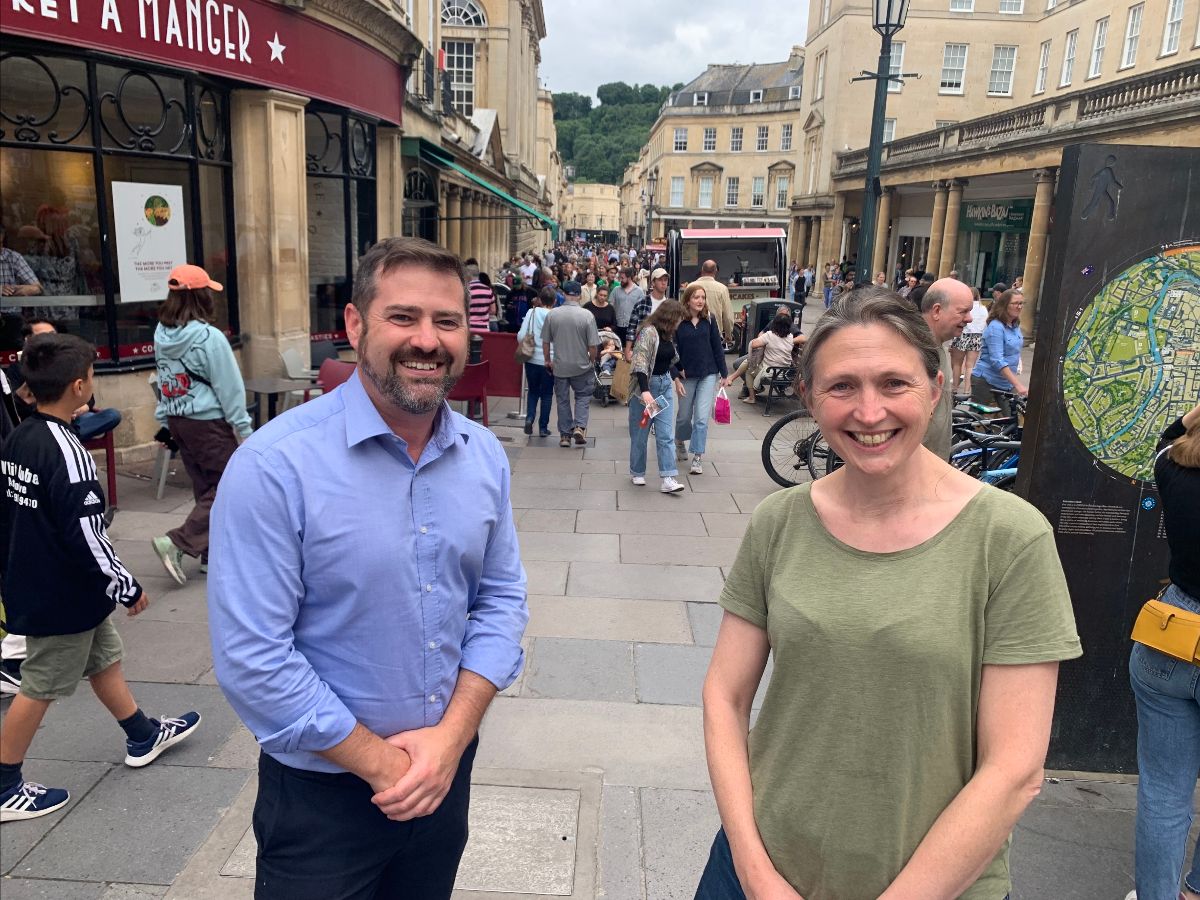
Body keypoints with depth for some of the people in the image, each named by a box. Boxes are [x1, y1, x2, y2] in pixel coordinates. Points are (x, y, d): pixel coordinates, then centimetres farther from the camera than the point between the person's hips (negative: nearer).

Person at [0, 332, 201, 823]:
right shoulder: (66, 452, -26)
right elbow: (86, 536, -26)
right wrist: (127, 587, -14)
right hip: (63, 598, -9)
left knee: (104, 659, 21)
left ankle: (143, 736, 38)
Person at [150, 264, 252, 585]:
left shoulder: (162, 335, 4)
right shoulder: (209, 337, -17)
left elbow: (164, 381, 10)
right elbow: (229, 387, -13)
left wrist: (167, 421, 17)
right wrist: (243, 428, -6)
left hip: (177, 421, 8)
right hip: (208, 423, -8)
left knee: (205, 488, 15)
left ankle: (211, 554, 21)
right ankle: (176, 542, -7)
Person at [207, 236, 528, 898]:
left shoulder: (484, 454, -4)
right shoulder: (275, 465, -20)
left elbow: (501, 596, 2)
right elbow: (251, 658, -20)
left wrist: (451, 735, -10)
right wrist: (381, 764, -15)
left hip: (448, 769, 5)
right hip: (321, 789, -5)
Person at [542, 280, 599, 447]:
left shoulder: (552, 314, -7)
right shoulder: (587, 315, -12)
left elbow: (545, 342, 0)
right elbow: (593, 345, -10)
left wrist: (547, 361, 14)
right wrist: (592, 362, 8)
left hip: (559, 366, 2)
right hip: (581, 365, -1)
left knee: (562, 399, 12)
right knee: (583, 396, 16)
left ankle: (565, 435, 16)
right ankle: (579, 427, 0)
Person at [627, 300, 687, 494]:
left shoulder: (668, 334, 8)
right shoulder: (648, 332, -18)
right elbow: (640, 364, -26)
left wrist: (676, 378, 25)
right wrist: (644, 391, -35)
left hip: (665, 385, 7)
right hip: (645, 386, -7)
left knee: (666, 434, -1)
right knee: (640, 433, 8)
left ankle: (668, 479, -3)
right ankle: (637, 473, 25)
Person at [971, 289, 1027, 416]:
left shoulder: (1016, 326, 7)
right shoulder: (995, 327, -17)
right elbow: (997, 361, -25)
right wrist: (1018, 384, -31)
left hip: (1007, 383, 7)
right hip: (985, 381, -7)